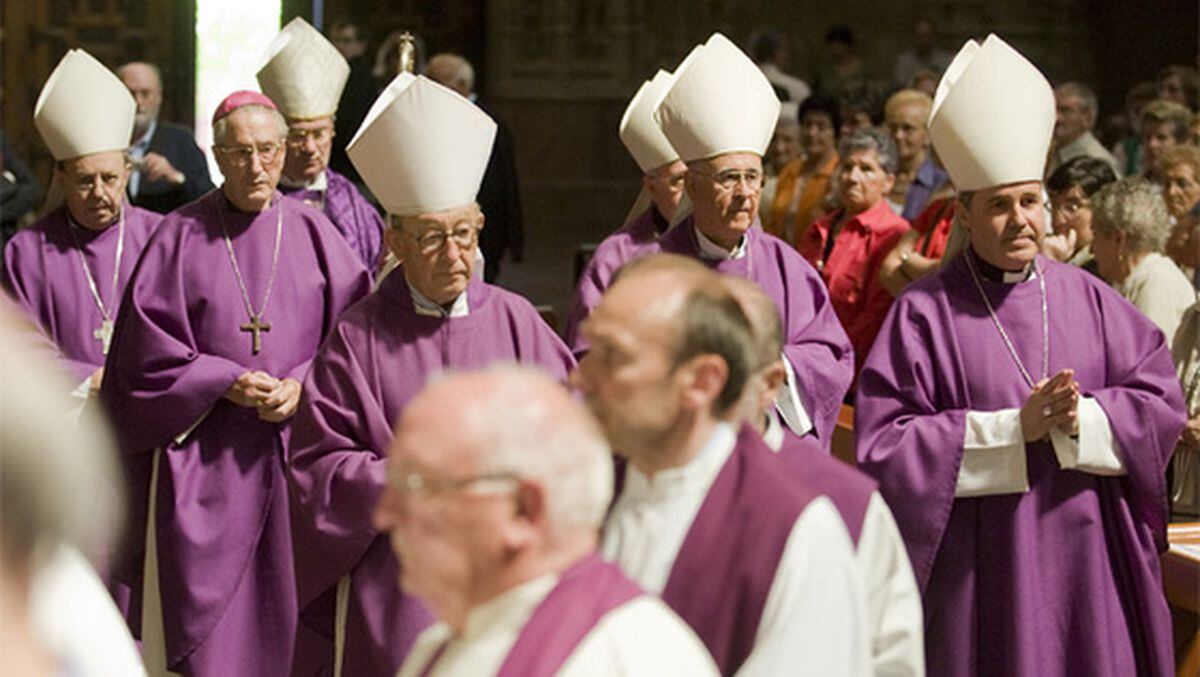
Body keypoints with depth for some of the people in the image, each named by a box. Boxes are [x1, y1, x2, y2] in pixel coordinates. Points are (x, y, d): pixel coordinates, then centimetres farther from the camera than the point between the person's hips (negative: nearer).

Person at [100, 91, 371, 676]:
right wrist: (224, 382, -13)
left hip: (297, 446, 1)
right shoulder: (181, 237, 1)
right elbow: (147, 343, -2)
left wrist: (302, 386, -10)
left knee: (288, 617, 1)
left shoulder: (312, 232, 6)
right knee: (205, 614, -3)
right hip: (204, 460, -1)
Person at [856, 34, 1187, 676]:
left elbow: (1161, 401, 4)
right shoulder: (923, 314, -5)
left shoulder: (1085, 298, 7)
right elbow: (883, 444, -11)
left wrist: (1079, 421, -14)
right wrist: (1013, 427, -15)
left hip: (1087, 564, 3)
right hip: (981, 569, -3)